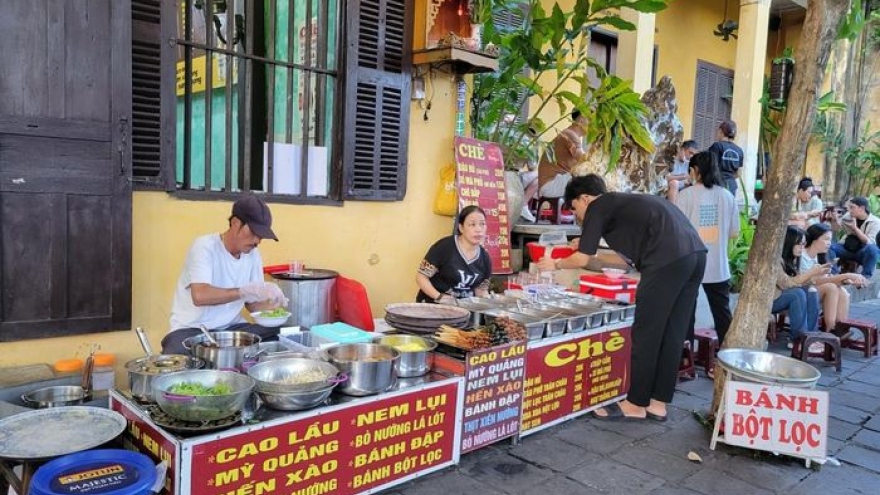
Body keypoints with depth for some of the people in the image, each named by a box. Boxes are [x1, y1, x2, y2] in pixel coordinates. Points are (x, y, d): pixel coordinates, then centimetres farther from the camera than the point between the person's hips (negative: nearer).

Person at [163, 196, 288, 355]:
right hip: (192, 329, -5)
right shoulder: (204, 247, -15)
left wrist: (271, 304, -14)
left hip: (232, 327, 5)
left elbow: (252, 303, 8)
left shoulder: (253, 255, 4)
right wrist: (246, 291, -37)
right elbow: (200, 295, -30)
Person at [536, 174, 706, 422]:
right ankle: (658, 403, 21)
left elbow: (582, 259, 6)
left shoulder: (597, 208, 7)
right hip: (695, 254, 9)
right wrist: (586, 245, 46)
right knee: (672, 334, 13)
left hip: (668, 259, -9)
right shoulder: (622, 203, 30)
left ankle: (636, 404, 13)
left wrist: (555, 264, 24)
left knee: (646, 334, 2)